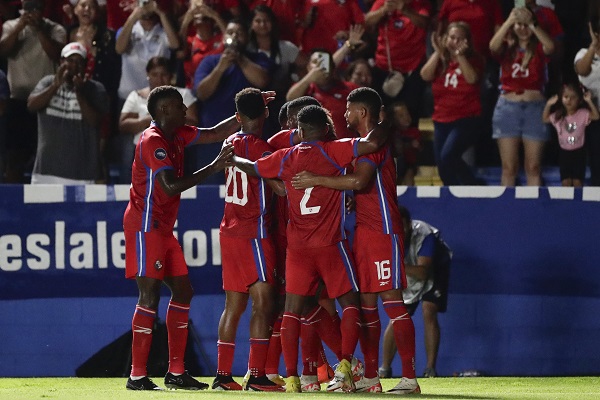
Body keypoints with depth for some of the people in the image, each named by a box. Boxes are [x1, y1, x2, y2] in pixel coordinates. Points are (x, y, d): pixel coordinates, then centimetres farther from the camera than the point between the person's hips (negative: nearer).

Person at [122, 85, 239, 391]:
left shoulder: (177, 135, 11)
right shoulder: (153, 141, -17)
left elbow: (215, 133, 23)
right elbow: (171, 186, -25)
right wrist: (214, 167, -23)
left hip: (163, 228, 10)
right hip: (145, 225, -10)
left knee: (183, 292, 9)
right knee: (150, 295, -12)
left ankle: (176, 373, 13)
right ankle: (137, 375, -12)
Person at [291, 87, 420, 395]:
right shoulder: (365, 142, 20)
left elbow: (360, 181, -26)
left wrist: (317, 180, -20)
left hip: (382, 230, -10)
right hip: (364, 229, 10)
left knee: (391, 300, -12)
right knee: (366, 303, 10)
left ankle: (409, 377, -14)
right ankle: (370, 377, 14)